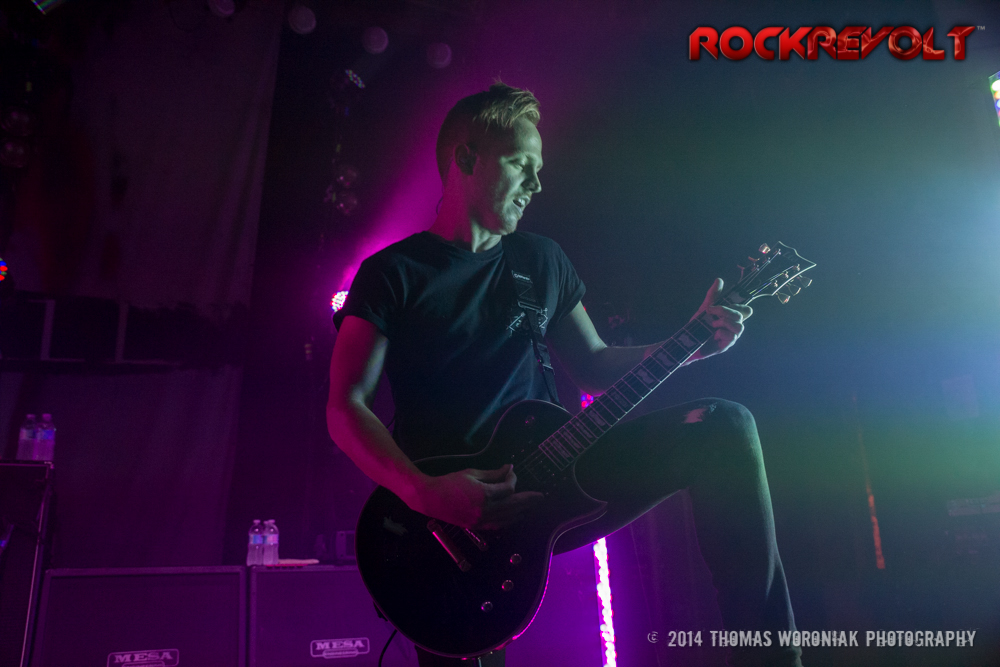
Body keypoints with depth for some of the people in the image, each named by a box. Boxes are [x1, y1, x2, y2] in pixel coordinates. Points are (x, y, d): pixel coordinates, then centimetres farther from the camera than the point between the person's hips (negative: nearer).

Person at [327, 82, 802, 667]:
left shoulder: (542, 261, 15)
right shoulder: (393, 273, 0)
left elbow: (594, 366, 18)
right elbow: (346, 407, -8)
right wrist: (427, 495, -24)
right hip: (446, 511, -3)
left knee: (725, 427, -13)